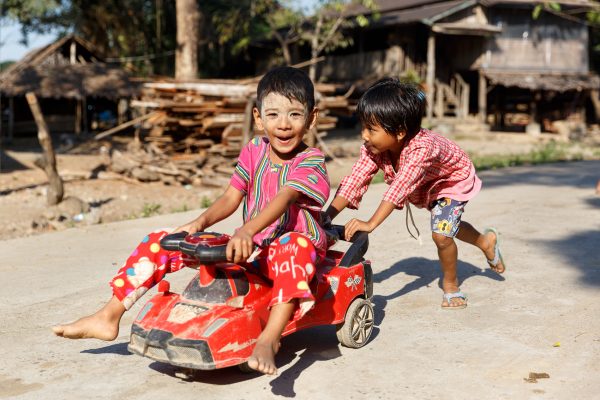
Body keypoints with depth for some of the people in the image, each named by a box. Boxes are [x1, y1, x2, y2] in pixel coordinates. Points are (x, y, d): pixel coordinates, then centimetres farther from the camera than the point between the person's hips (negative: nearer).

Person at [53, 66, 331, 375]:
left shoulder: (310, 162, -12)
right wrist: (200, 222, -18)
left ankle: (269, 338, -52)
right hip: (249, 248, 6)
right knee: (161, 242, -3)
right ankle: (108, 317, 0)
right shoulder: (253, 152, 6)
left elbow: (284, 199, -30)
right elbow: (230, 199, 2)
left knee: (298, 246, -44)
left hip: (286, 249, -6)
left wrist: (247, 231, -48)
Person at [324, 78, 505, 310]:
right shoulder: (373, 148, -30)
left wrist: (371, 224, -64)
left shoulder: (423, 147, -48)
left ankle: (450, 284, 8)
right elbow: (355, 181, -33)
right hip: (426, 189, 7)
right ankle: (485, 241, 55)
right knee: (446, 227, 25)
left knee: (441, 234, -20)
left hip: (454, 180, -7)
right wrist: (328, 216, -44)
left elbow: (400, 187, -56)